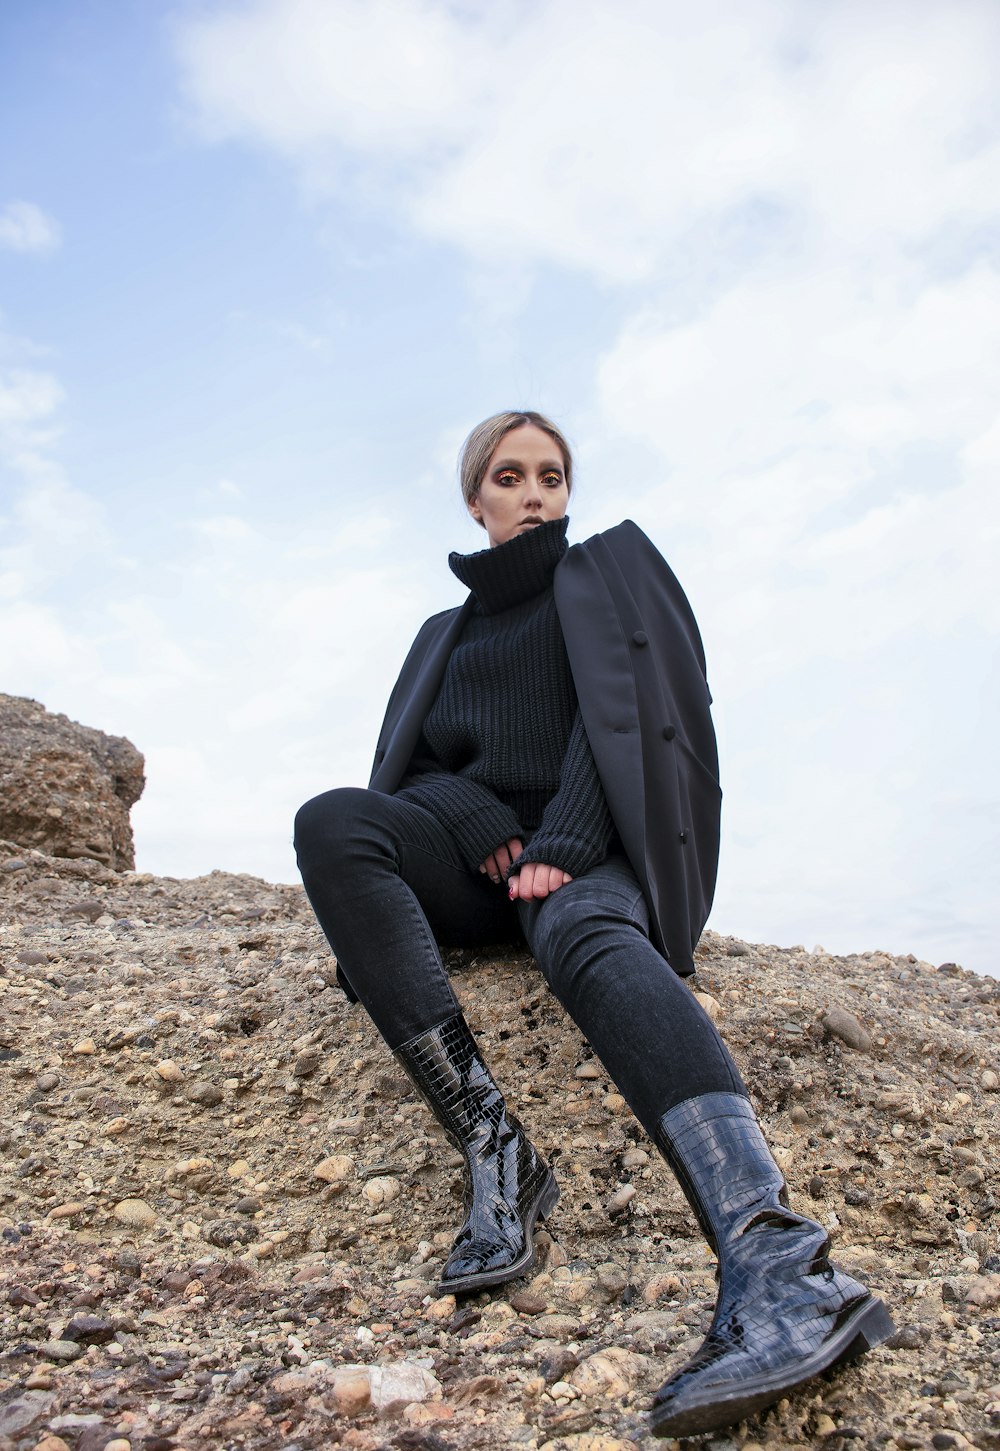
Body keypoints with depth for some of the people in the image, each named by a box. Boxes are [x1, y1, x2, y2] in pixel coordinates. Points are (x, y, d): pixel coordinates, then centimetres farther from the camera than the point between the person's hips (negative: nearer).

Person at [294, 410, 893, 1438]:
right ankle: (494, 1152, -36)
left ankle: (780, 1273, -60)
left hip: (589, 849, -3)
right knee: (330, 823, -28)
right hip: (481, 853, 3)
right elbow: (416, 762, 12)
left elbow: (623, 711, -1)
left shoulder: (611, 573, 17)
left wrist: (559, 844, -16)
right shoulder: (447, 633, 26)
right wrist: (491, 833, -11)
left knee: (584, 936, -39)